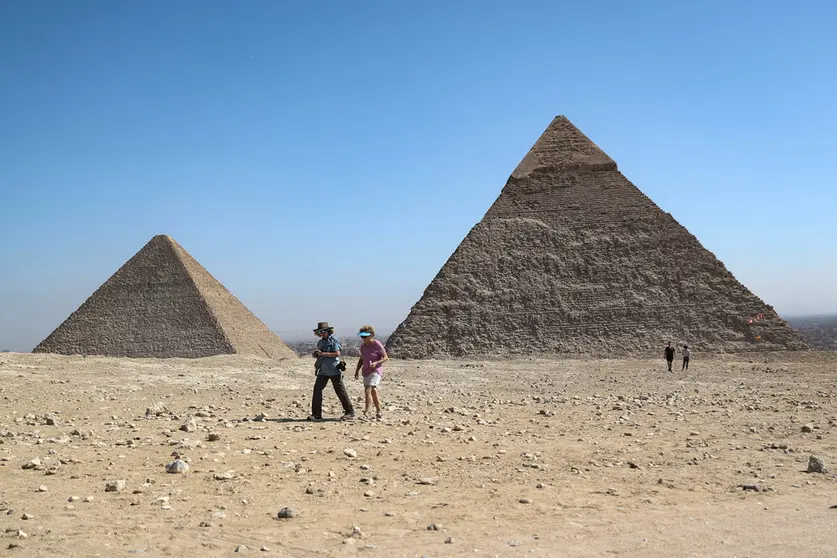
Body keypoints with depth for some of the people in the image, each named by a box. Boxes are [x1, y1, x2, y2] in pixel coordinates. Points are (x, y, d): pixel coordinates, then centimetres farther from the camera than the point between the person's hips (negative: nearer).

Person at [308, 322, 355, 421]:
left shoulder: (333, 340, -8)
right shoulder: (320, 342, 14)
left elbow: (337, 353, -18)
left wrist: (323, 353, -20)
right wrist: (316, 354, 5)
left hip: (334, 370, -7)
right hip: (323, 371, 7)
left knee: (340, 391, -2)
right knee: (317, 389, -3)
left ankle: (350, 412, 8)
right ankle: (316, 414, 3)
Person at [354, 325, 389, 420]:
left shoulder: (377, 345, -12)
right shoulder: (363, 346, 8)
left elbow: (386, 358, -8)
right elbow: (361, 359, 20)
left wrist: (376, 363, -23)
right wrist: (357, 370, 11)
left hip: (376, 371, -7)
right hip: (366, 372, 7)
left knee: (368, 390, -20)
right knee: (373, 391, 13)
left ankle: (366, 412, -21)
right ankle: (379, 412, 23)